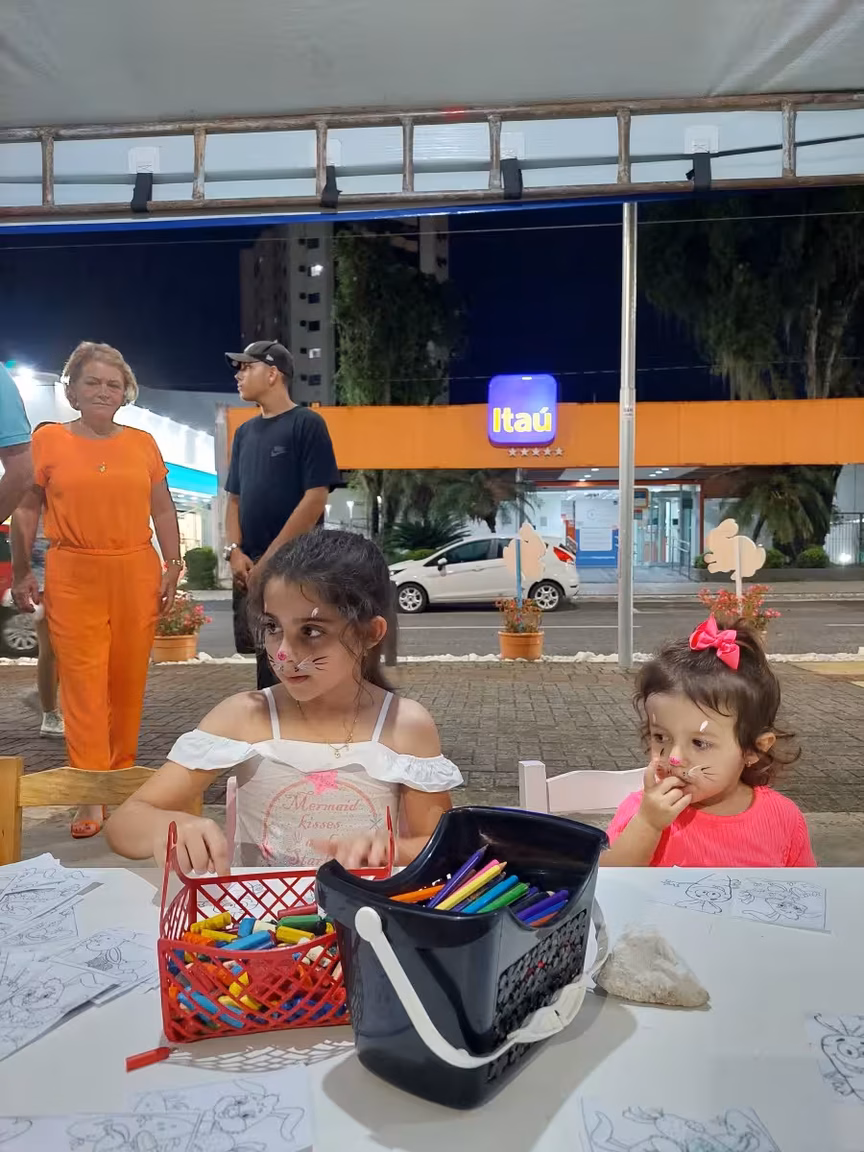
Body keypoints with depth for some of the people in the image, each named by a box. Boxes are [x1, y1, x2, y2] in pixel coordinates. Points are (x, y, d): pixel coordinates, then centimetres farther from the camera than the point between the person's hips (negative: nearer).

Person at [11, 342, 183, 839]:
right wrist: (22, 571, -1)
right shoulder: (49, 439, 5)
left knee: (129, 681, 7)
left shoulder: (142, 443, 10)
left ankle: (122, 775, 23)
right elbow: (28, 508, 6)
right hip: (73, 577, -2)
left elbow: (163, 509, 12)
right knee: (84, 683, -4)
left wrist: (173, 565, 3)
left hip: (137, 574, 2)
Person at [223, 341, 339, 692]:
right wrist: (234, 551, 0)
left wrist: (269, 560, -14)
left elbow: (315, 499, -13)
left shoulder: (307, 424, -6)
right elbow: (235, 498, 18)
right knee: (266, 657, 11)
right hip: (250, 568, 7)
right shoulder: (245, 432, 15)